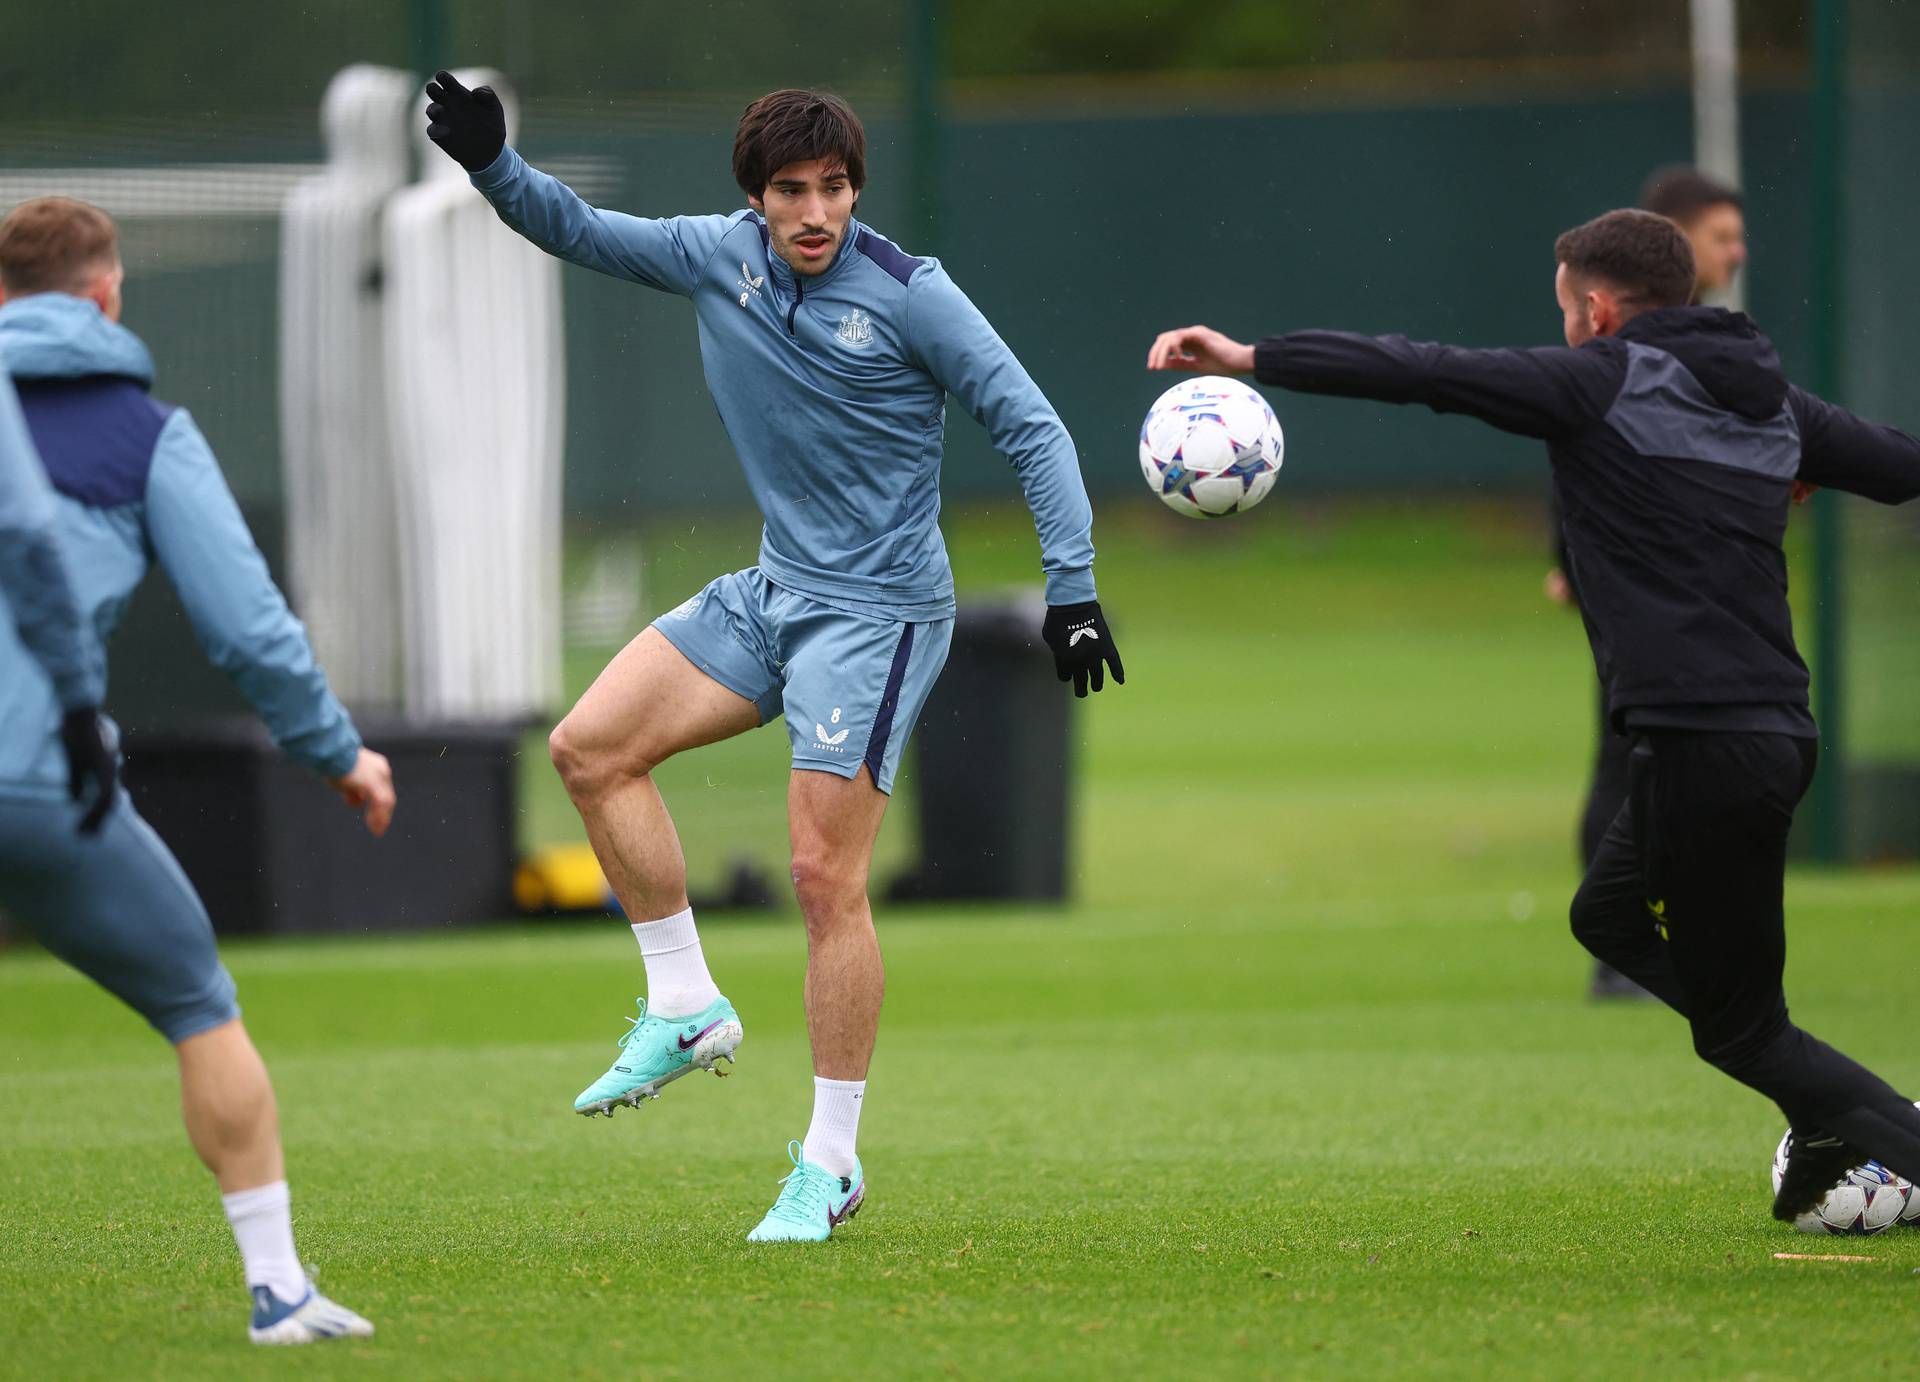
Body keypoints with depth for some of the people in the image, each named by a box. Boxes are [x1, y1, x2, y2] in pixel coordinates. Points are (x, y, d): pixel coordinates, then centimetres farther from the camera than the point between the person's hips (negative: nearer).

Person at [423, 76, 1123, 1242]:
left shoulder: (911, 295, -14)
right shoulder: (721, 257, 1)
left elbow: (1031, 426, -10)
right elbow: (577, 230, 11)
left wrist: (1073, 587, -17)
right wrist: (492, 163, -8)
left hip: (879, 611, -7)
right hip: (776, 590, 7)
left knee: (825, 876, -10)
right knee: (591, 748, -2)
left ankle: (832, 1163, -1)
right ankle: (687, 1010, 7)